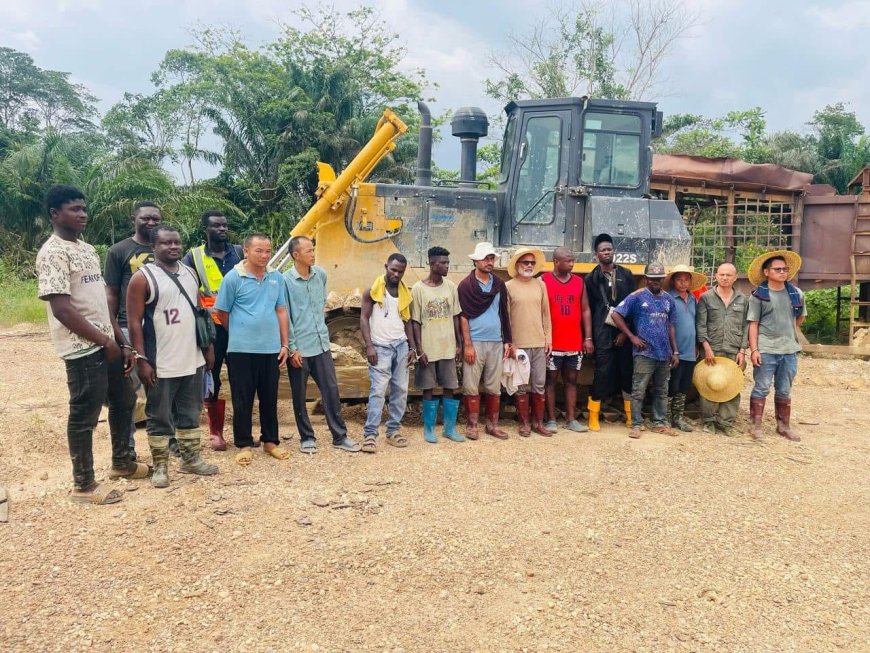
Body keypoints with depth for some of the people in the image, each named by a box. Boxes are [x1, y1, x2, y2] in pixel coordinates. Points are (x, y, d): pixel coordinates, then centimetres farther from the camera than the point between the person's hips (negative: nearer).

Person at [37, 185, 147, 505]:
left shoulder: (88, 249, 14)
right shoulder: (52, 253, -13)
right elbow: (61, 309, -20)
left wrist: (121, 341, 12)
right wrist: (105, 341, -16)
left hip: (107, 343, 9)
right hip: (82, 348, -9)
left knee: (124, 401, 19)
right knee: (84, 414, 1)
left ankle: (121, 462, 36)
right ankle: (83, 485, 15)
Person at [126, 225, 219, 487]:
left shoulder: (190, 273, 10)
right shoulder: (143, 278, -10)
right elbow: (135, 323, -12)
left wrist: (208, 347, 13)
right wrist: (142, 360, -17)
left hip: (192, 360, 6)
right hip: (160, 364, -6)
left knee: (190, 413, 16)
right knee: (160, 418, 6)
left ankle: (191, 459, 29)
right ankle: (160, 466, 18)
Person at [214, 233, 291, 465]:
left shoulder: (276, 277, 6)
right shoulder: (233, 277, -6)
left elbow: (281, 311, 10)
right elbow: (221, 313, 3)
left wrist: (284, 344, 7)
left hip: (271, 348, 3)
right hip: (241, 349, -3)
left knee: (270, 397, 12)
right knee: (242, 399, 5)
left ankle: (270, 440, 25)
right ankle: (243, 444, 18)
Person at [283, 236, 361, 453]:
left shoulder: (321, 274, 3)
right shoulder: (285, 280, -12)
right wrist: (292, 348, -12)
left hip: (321, 344, 4)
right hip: (299, 348, -4)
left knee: (331, 390, 6)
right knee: (299, 395, 8)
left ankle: (339, 436, 16)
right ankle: (307, 438, 23)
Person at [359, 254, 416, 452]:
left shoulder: (405, 293, 11)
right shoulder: (373, 290, -4)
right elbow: (364, 318, -6)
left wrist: (412, 347, 7)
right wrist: (369, 346, -14)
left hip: (401, 345, 5)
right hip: (380, 346, -5)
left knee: (400, 389, 5)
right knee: (378, 390, -10)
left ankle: (393, 431, 14)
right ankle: (369, 434, -7)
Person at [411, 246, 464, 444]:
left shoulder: (451, 287, 3)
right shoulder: (418, 289, -7)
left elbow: (455, 317, 9)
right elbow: (415, 321, -6)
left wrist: (459, 344, 6)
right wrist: (419, 350, -10)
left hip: (448, 347, 3)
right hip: (428, 349, -3)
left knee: (449, 388, 7)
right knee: (428, 389, 6)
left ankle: (450, 428, 19)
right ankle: (429, 428, 18)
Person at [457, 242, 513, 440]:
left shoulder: (499, 285, 10)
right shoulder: (466, 286, -3)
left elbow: (504, 314, 14)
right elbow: (463, 316, -6)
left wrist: (507, 341, 9)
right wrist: (467, 344, -11)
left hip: (496, 342, 4)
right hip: (475, 342, -4)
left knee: (494, 387, 7)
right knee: (471, 386, 0)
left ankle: (493, 424, 17)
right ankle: (472, 425, 10)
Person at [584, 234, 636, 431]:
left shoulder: (626, 274, 9)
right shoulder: (591, 279, 4)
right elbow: (588, 310, 3)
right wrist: (589, 337, -2)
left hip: (625, 333, 2)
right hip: (603, 335, -2)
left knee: (628, 373, 7)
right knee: (602, 374, -4)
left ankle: (631, 416, 19)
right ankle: (593, 416, 7)